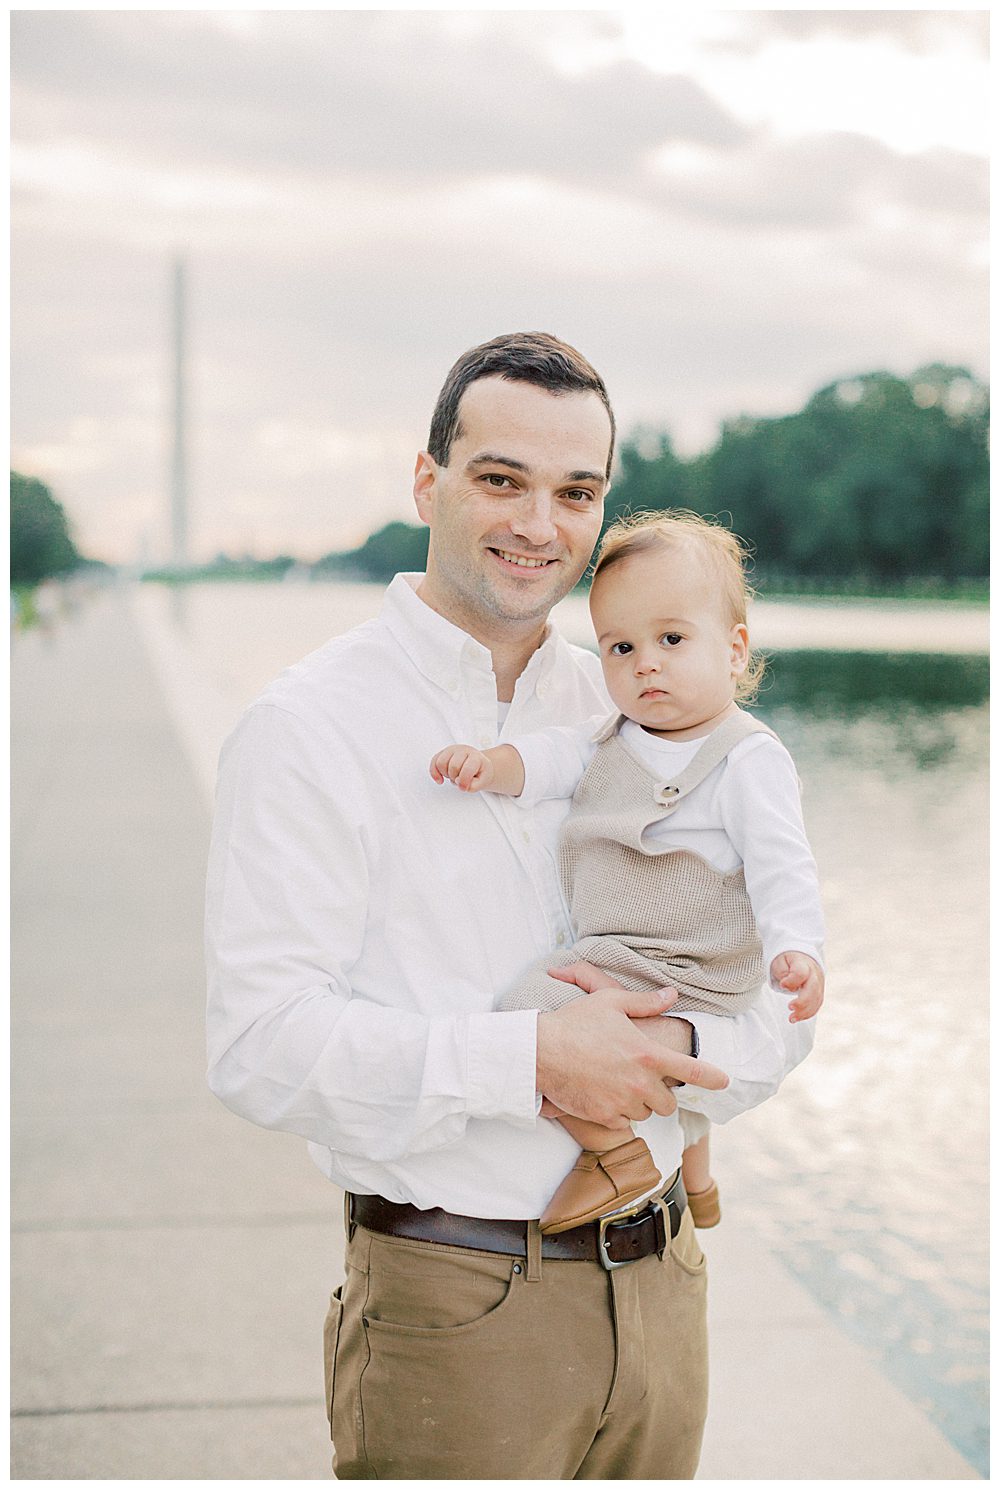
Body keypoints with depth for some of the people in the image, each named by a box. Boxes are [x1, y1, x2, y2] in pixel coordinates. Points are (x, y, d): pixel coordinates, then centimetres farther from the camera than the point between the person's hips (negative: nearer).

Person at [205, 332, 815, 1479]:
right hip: (455, 1309, -5)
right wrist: (530, 1060, -24)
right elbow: (261, 1047, -18)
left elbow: (779, 1009, 7)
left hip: (659, 1288, 5)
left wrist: (679, 1048, -14)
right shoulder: (310, 728, -9)